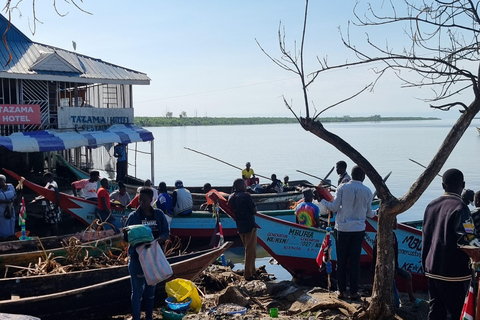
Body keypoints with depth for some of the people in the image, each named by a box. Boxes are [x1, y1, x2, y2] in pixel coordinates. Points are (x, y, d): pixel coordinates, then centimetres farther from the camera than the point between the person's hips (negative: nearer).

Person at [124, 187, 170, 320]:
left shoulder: (159, 214, -1)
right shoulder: (133, 216, -8)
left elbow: (166, 232, 3)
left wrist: (161, 239, -19)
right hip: (137, 257, -3)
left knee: (151, 289, 17)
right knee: (137, 291, 1)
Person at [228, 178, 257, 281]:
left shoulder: (231, 197, 5)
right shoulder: (246, 196, -16)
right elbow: (254, 210, -13)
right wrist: (254, 208, 7)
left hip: (240, 227, 7)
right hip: (249, 226, -7)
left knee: (248, 249, 21)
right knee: (250, 251, 1)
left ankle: (252, 271, 29)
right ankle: (248, 275, 4)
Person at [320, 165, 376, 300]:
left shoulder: (342, 187, -7)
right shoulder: (367, 192, -1)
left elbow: (334, 207, -8)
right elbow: (368, 213, 8)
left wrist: (322, 201, 10)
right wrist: (376, 213, 31)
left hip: (342, 229, -1)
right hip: (359, 230, 1)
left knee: (341, 261, 8)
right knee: (355, 261, 8)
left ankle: (341, 290, 15)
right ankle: (353, 292, 13)